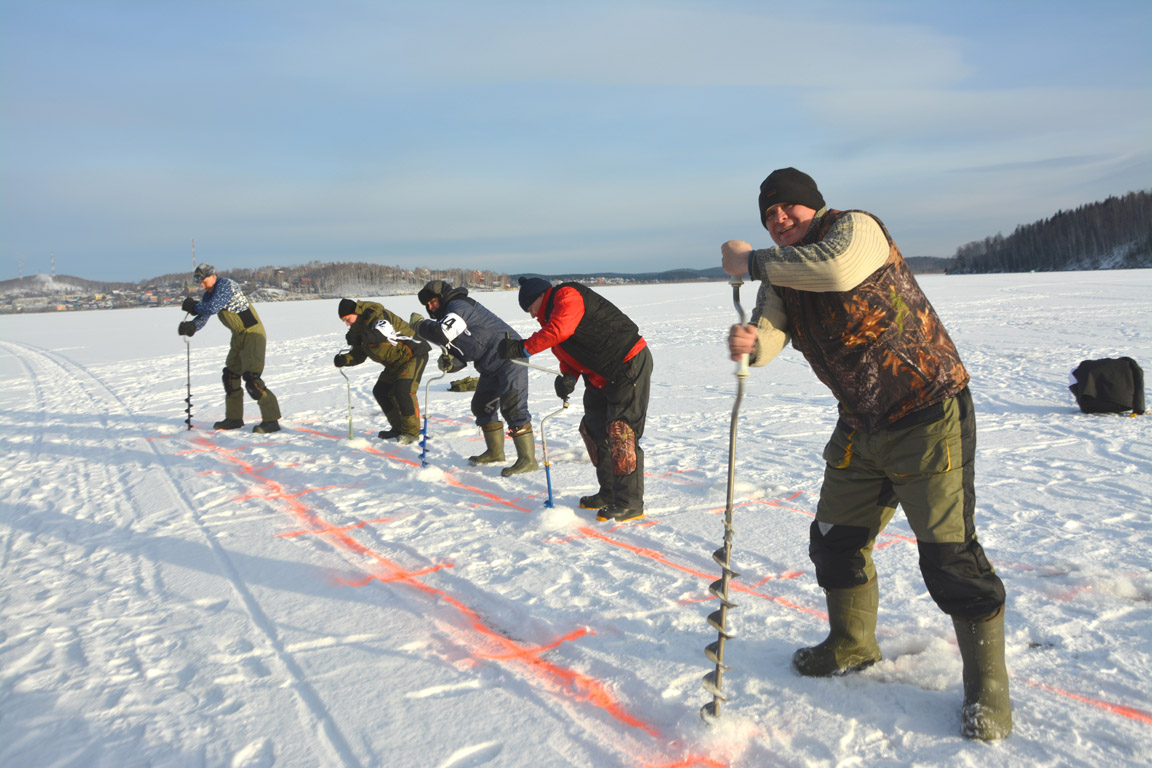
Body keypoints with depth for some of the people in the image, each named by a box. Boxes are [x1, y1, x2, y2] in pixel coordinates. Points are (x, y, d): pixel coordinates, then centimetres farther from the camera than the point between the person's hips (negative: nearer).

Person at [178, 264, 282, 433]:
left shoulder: (225, 285, -17)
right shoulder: (209, 294, 12)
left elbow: (212, 308, -25)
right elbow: (202, 317, 7)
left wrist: (193, 306, -6)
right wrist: (191, 326, -15)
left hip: (253, 334, -10)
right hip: (238, 337, 10)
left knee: (251, 377, -18)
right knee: (230, 376, 14)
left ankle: (271, 420, -15)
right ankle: (234, 418, 27)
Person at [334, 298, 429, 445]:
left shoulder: (376, 315, -22)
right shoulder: (359, 327, 7)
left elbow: (383, 333, -42)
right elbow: (358, 355, 9)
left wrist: (359, 338, -38)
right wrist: (344, 359, -10)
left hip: (414, 354, -11)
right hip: (396, 362, 11)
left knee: (403, 389, -23)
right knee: (381, 391, 10)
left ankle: (412, 431, -11)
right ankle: (398, 428, 19)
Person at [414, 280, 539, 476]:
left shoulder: (459, 305, -11)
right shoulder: (447, 315, 19)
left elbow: (442, 333, -28)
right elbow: (462, 354, 14)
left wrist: (419, 326, -9)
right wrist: (449, 363, -8)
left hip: (509, 359, -11)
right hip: (491, 366, 11)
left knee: (512, 408, -15)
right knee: (481, 406, 17)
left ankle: (527, 460, -14)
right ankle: (495, 452, 29)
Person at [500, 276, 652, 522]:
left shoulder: (567, 295, -12)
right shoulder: (551, 316, 18)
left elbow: (559, 330, -29)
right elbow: (571, 354, 16)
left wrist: (523, 348, -23)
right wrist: (568, 376, -5)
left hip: (630, 365, -11)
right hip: (603, 378, 11)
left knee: (620, 431, -13)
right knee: (594, 428, 13)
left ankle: (630, 503, -8)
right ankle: (610, 493, 23)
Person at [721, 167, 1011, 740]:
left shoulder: (856, 227, -13)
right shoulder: (780, 274, 7)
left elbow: (838, 267, -38)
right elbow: (769, 333, -10)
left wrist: (752, 262, -28)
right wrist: (748, 344, -34)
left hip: (928, 415, -7)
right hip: (861, 425, 8)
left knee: (948, 554, -8)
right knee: (835, 540, 13)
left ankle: (986, 684, 11)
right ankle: (853, 645, 36)